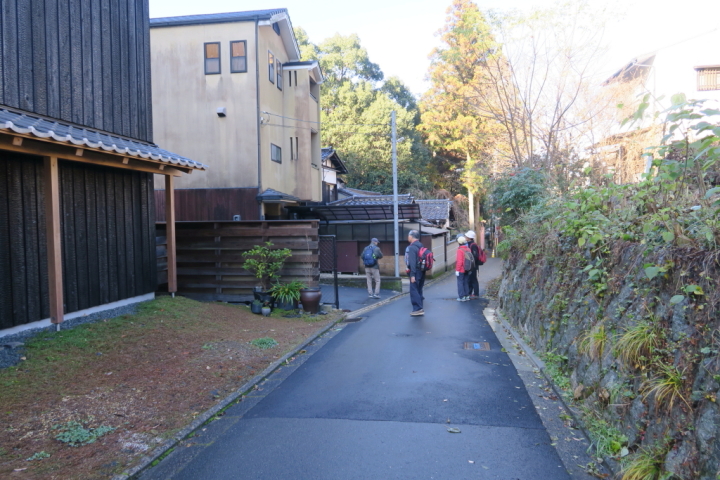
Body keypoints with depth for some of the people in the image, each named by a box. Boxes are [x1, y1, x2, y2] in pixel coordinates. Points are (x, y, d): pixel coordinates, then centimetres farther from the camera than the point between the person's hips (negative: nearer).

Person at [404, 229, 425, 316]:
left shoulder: (412, 248, -14)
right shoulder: (421, 246, 12)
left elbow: (412, 262, -20)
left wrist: (412, 275, -21)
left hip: (416, 272, -9)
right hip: (422, 272, 9)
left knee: (414, 290, -5)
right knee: (419, 290, 15)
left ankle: (418, 309, -9)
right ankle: (419, 308, 19)